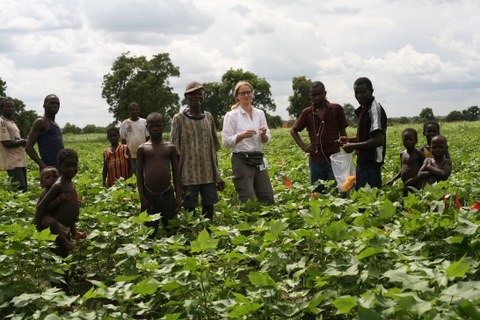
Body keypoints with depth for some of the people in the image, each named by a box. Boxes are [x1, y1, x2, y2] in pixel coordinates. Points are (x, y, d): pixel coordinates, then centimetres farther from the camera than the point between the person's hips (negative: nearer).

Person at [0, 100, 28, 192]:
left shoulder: (12, 123, 19)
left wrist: (23, 142, 0)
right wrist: (22, 141, -5)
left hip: (20, 161, 10)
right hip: (12, 162, -10)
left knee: (24, 188, 9)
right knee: (20, 189, -16)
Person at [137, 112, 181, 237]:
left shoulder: (170, 147, 5)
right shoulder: (142, 148, 2)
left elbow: (176, 172, 7)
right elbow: (139, 174, 3)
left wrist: (178, 196, 2)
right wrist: (142, 198, -4)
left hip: (167, 194, 1)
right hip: (149, 194, -1)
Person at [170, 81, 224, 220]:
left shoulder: (208, 117, 11)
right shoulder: (179, 119, -2)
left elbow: (213, 149, 15)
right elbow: (175, 151, -3)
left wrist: (218, 176, 13)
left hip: (208, 174, 4)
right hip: (189, 175, -4)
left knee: (209, 206, 6)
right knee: (190, 209, -1)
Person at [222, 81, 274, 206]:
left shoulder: (259, 114, 11)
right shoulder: (231, 115, -3)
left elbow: (266, 140, 11)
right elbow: (226, 141, -7)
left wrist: (264, 135, -11)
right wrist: (242, 135, -21)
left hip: (258, 159, 5)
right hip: (242, 160, -5)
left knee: (268, 198, 5)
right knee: (248, 201, -6)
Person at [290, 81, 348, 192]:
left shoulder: (336, 109, 2)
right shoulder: (307, 113, 7)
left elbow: (342, 132, 6)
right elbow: (293, 131, 18)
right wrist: (303, 147, 5)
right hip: (316, 161, 3)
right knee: (316, 193, 9)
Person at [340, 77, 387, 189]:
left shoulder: (375, 109, -14)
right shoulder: (363, 110, 15)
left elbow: (379, 140, -22)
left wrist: (354, 146, -15)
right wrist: (349, 140, 10)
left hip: (371, 164, -10)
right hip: (364, 163, 10)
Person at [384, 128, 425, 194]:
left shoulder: (418, 154, -6)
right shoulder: (402, 154, 13)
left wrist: (414, 179, -19)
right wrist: (393, 180, 13)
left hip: (415, 185, -6)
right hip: (405, 186, 6)